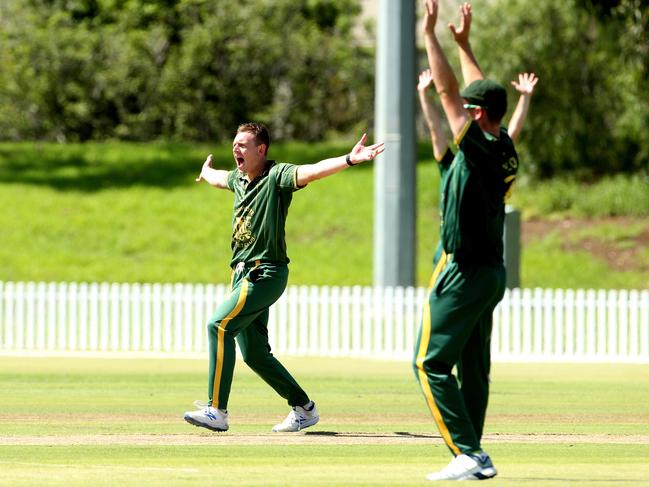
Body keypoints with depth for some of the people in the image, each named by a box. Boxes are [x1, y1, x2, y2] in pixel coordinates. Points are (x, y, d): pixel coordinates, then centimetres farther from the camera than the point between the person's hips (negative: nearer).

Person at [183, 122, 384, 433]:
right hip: (243, 275, 9)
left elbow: (312, 171, -28)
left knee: (219, 325, -22)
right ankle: (303, 408, 21)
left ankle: (217, 411, -23)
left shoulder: (276, 175, -10)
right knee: (254, 354, 9)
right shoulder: (239, 178, 15)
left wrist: (350, 160, -45)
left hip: (265, 273, -9)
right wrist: (206, 172, 63)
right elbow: (218, 178, 40)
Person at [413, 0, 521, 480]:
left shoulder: (480, 147, -16)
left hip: (464, 273, -9)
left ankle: (468, 454, -15)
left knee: (431, 363, -8)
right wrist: (464, 42, 27)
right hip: (492, 273, 9)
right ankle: (474, 456, 12)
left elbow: (448, 91, -17)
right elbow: (481, 92, 21)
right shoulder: (505, 148, 7)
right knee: (473, 367, 13)